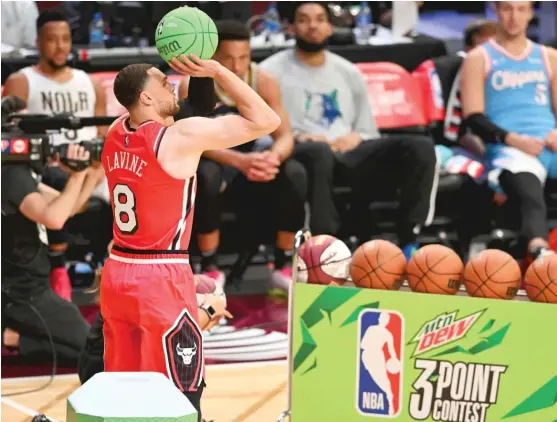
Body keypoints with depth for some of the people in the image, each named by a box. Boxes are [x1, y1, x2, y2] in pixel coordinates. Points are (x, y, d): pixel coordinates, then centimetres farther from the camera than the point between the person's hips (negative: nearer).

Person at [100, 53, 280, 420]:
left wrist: (179, 71, 19)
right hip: (161, 280, -8)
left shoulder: (116, 134, 6)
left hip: (117, 275, 8)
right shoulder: (182, 136, -16)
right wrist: (215, 71, -9)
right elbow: (265, 121, -12)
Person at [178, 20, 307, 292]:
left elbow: (285, 135, -14)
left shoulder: (264, 83, -11)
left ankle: (284, 267, -11)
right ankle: (210, 269, -23)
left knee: (295, 174, -25)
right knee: (206, 175, -38)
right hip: (213, 159, -3)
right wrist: (240, 161, -47)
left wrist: (274, 157, -40)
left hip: (252, 157, 3)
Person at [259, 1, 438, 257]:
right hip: (298, 153, -5)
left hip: (349, 153, 5)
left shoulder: (348, 72, 24)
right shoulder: (272, 71, 10)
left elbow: (369, 130, 23)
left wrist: (357, 137, 0)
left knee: (420, 148, -20)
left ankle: (408, 243, -23)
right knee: (319, 153, -44)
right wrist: (295, 137, -15)